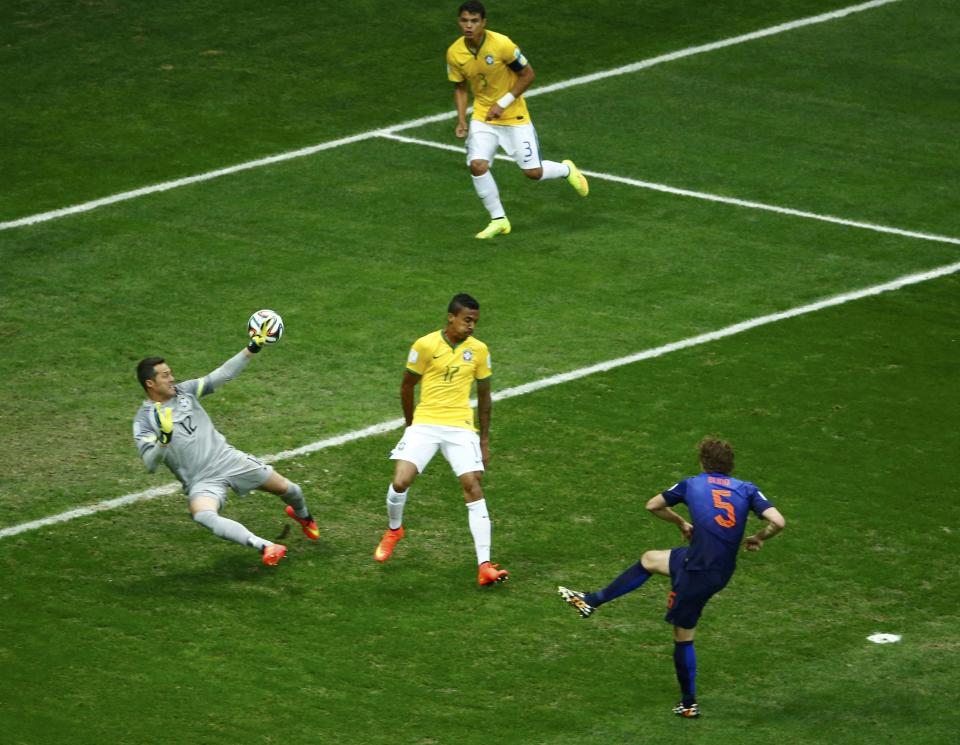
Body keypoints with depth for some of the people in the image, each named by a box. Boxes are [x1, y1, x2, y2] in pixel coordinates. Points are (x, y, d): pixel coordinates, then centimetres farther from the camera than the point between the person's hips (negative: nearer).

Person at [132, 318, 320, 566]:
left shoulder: (185, 391, 4)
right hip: (201, 481, -5)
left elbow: (222, 375, 3)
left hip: (228, 459, 5)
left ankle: (302, 515, 48)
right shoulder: (144, 420, -9)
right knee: (203, 516, -38)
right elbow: (150, 463, -18)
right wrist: (164, 439, -36)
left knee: (288, 489, 10)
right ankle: (266, 547, -43)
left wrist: (251, 349, -4)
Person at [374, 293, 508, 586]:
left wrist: (484, 441, 13)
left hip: (460, 427, 1)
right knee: (400, 482, -14)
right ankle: (394, 530, 21)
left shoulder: (479, 350, 4)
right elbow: (407, 387, 9)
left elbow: (484, 396, 13)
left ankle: (484, 566, -15)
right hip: (424, 424, -1)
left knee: (473, 486, -13)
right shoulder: (425, 345, -4)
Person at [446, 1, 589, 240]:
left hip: (514, 115, -3)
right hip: (482, 116, 3)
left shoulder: (501, 44, -23)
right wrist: (461, 120, -7)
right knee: (477, 165, -17)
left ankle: (566, 170, 34)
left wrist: (502, 104, -19)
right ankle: (499, 220, 1)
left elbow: (527, 75, -13)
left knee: (533, 172, -1)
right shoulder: (454, 53, -10)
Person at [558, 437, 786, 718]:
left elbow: (653, 505, 18)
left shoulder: (692, 484, 2)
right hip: (723, 569, 5)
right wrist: (757, 539, 12)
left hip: (697, 571, -5)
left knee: (683, 637, 13)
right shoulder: (747, 489, 5)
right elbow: (778, 522, -9)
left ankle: (689, 704, 22)